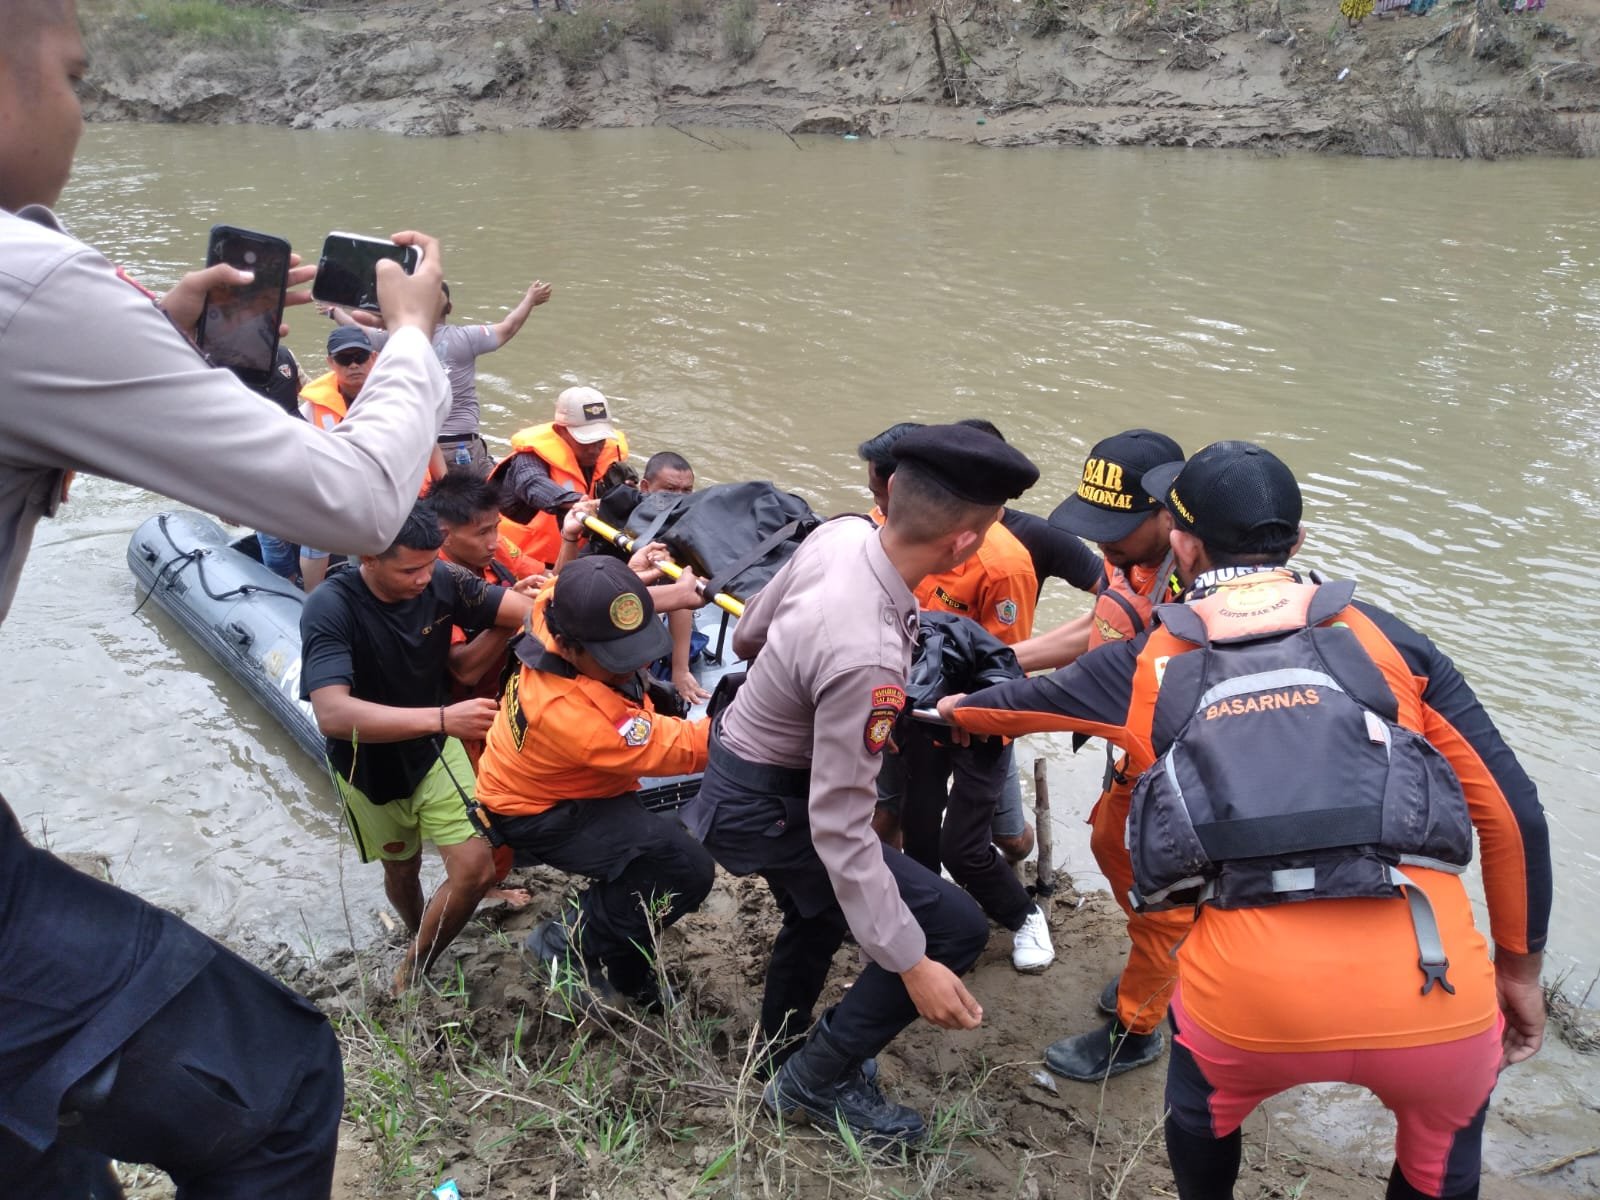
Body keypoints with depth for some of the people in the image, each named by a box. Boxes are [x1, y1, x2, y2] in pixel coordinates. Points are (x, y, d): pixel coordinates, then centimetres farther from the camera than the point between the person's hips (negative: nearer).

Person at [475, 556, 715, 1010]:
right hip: (540, 815, -9)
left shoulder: (562, 613, -21)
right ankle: (570, 944, -2)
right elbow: (680, 749, -33)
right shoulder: (567, 711, -40)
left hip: (582, 785, 9)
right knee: (686, 870, -24)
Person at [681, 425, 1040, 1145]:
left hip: (739, 754, 9)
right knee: (955, 928, -7)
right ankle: (817, 1083, 11)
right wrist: (911, 963, -26)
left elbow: (749, 634, 3)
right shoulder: (866, 658, -39)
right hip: (761, 809, -9)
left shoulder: (838, 533, -15)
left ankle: (784, 1053, 55)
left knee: (818, 915, 31)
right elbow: (840, 827, -33)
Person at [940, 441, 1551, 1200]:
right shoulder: (1382, 637, 12)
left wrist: (950, 707, 55)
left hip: (1253, 1001, 0)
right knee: (1444, 1137, 36)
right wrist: (1519, 968, 25)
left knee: (1205, 1107, 35)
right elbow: (1512, 812, 11)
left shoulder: (1147, 665, 14)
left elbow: (1019, 702, 33)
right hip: (1430, 995, 1)